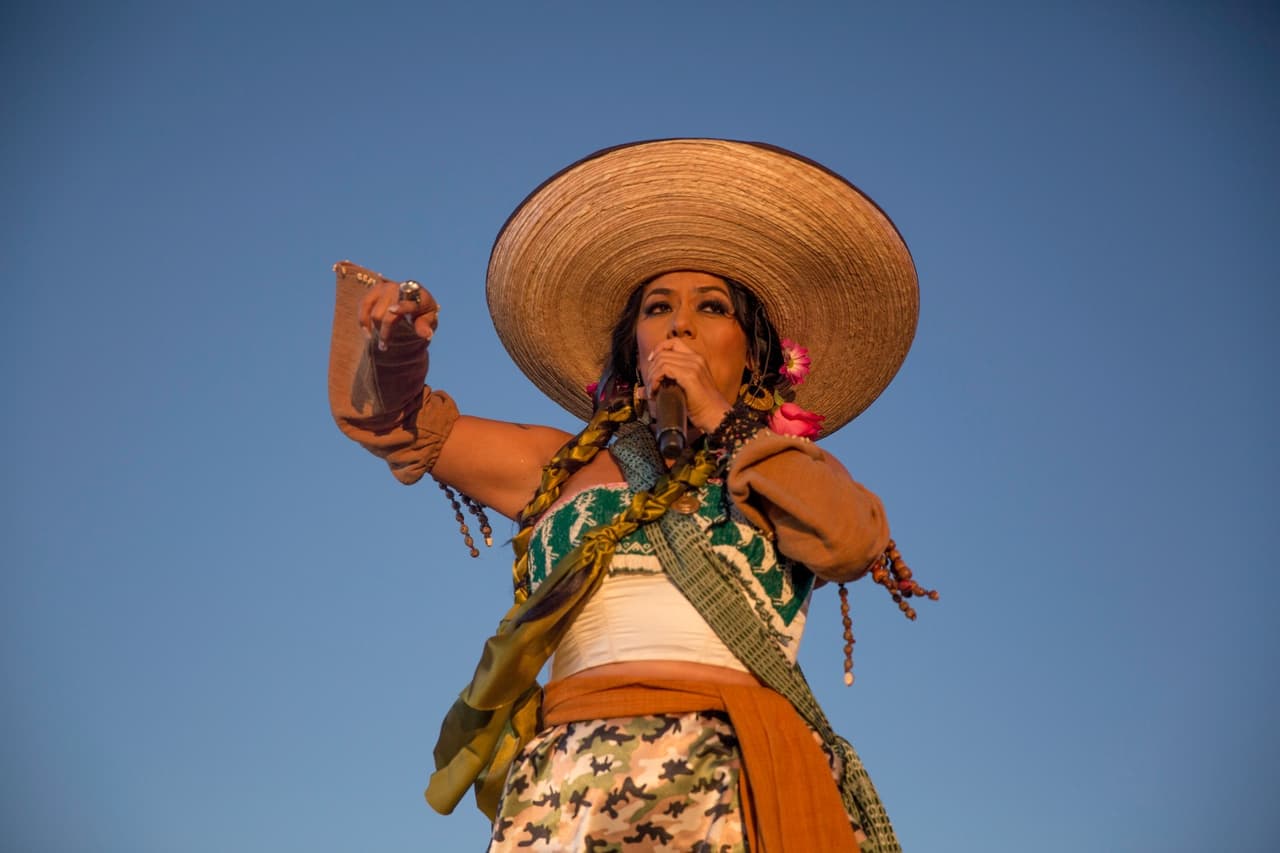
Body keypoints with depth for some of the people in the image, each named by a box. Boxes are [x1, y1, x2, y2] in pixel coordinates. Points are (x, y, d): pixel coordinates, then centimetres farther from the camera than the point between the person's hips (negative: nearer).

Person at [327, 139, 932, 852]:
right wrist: (396, 335, 5)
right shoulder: (564, 466, 21)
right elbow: (390, 418, 25)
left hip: (736, 780, 0)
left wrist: (719, 419, 2)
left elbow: (849, 543, -6)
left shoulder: (793, 474, 17)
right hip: (570, 786, 1)